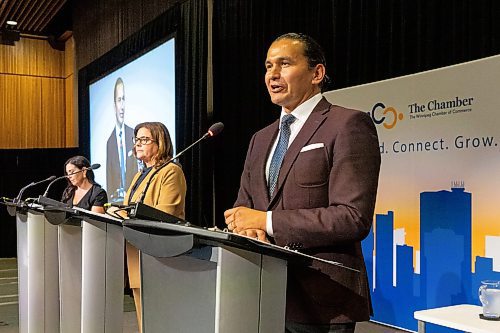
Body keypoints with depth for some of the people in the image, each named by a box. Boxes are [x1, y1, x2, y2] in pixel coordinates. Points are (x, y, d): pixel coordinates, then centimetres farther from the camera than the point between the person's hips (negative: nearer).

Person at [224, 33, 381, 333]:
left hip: (320, 300, -6)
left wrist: (267, 221, -18)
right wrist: (246, 226, -10)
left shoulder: (348, 125, -10)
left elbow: (354, 217, -19)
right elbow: (244, 206, 14)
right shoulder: (261, 139, 14)